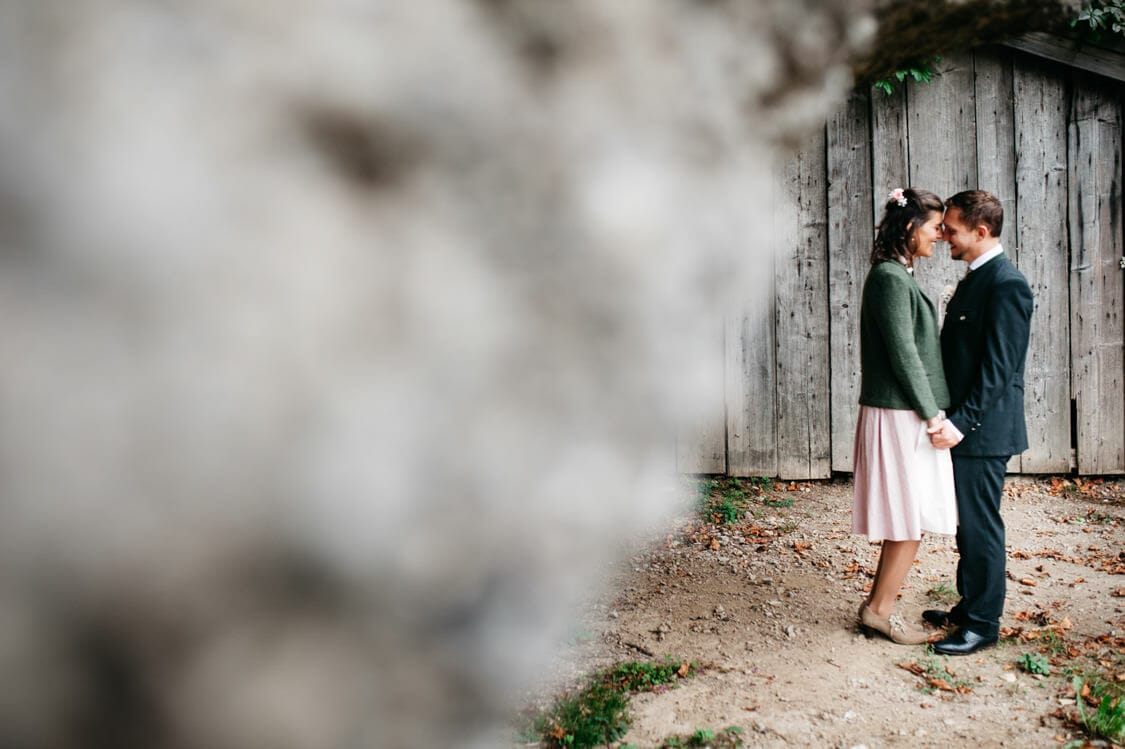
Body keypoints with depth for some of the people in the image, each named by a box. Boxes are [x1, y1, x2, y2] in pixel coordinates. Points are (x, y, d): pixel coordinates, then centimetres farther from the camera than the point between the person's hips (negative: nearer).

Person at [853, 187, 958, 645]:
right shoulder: (890, 277, -16)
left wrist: (931, 411, 17)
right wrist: (932, 414, -14)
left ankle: (878, 606, 22)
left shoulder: (898, 276, 15)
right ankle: (879, 609, 10)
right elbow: (903, 353, -18)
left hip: (905, 413, 10)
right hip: (901, 416, -10)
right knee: (912, 520, -1)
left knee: (904, 521, 14)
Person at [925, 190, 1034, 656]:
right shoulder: (975, 279, 14)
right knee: (968, 524, 17)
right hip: (963, 424, 9)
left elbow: (999, 368, -21)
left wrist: (962, 422, -23)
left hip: (983, 429, -9)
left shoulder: (1007, 284, -16)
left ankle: (983, 624, 12)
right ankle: (968, 606, 30)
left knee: (981, 527, 0)